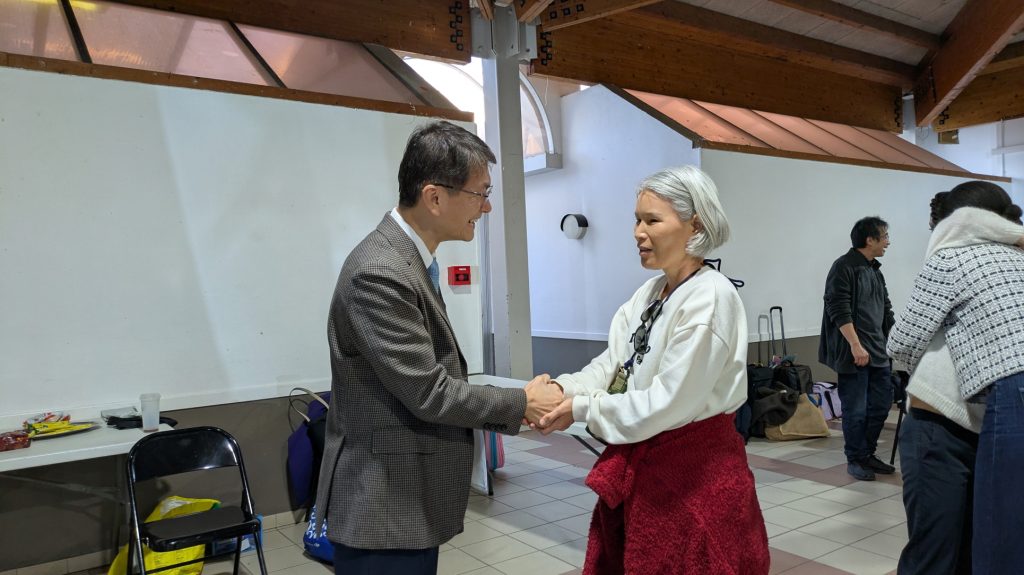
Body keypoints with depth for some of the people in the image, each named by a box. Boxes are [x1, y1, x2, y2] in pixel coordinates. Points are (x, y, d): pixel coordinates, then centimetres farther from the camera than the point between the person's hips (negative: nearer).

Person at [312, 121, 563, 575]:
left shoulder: (409, 260, 7)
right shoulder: (379, 274, -25)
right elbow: (428, 393, -22)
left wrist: (514, 408, 7)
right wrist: (522, 405, -10)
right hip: (383, 506, -9)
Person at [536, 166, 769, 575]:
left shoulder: (710, 297, -20)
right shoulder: (650, 292, 7)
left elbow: (668, 402, -23)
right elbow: (612, 364, 3)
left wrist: (581, 408, -17)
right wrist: (563, 388, -15)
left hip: (696, 473, -8)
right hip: (639, 464, 8)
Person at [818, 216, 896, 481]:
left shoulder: (875, 270, 16)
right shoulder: (843, 267, -11)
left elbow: (885, 309, 23)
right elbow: (839, 310, -18)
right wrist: (855, 344, -21)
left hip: (878, 351, 9)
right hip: (853, 353, -9)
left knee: (881, 404, 12)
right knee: (856, 409, -1)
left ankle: (868, 453, 26)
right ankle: (855, 459, 13)